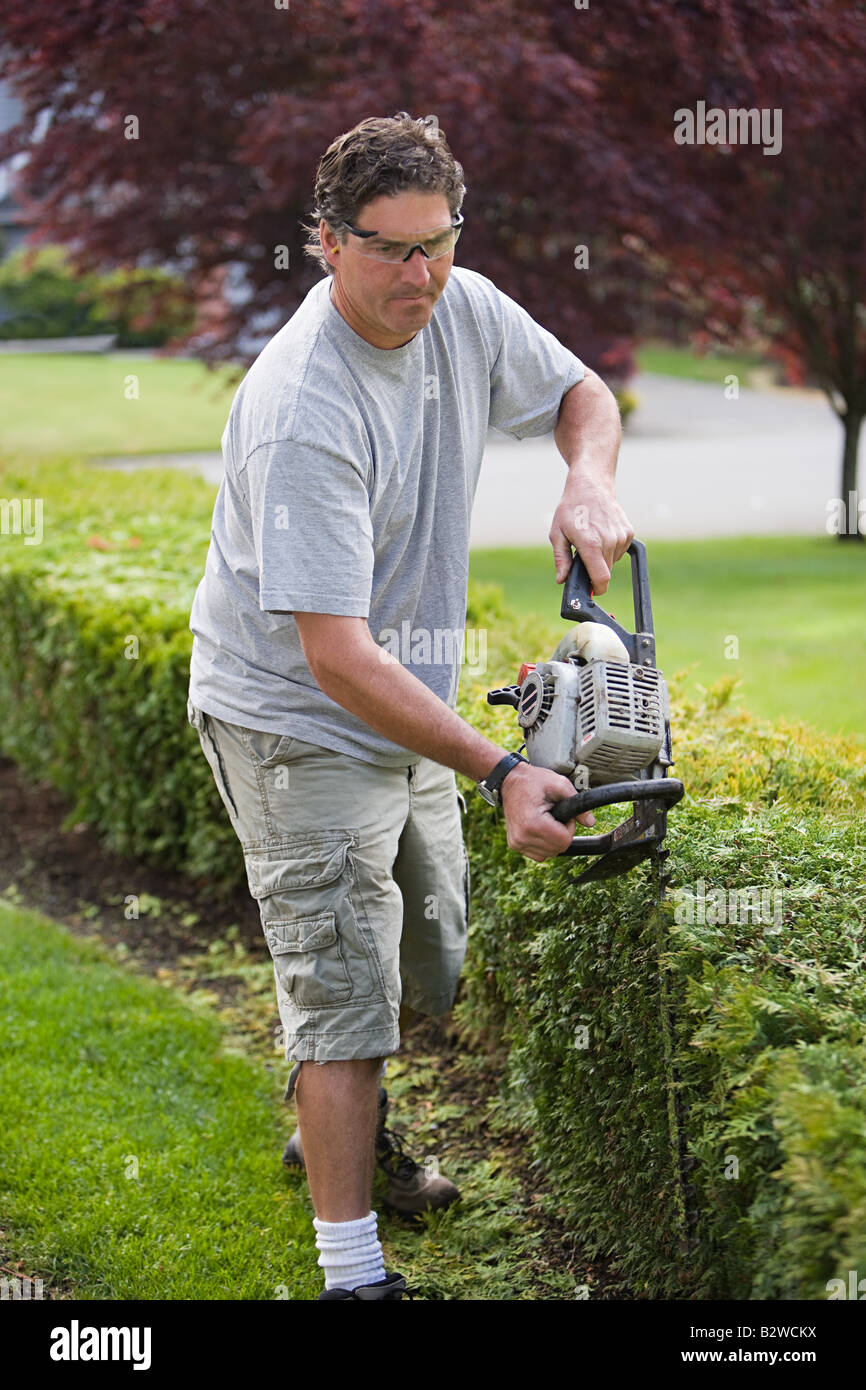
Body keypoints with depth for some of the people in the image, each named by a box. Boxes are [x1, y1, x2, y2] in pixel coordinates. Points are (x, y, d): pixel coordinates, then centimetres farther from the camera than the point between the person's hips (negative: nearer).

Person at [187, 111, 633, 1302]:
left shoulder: (465, 312, -8)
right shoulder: (302, 410, -31)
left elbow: (580, 393, 12)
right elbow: (335, 655, -33)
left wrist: (589, 480, -13)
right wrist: (500, 773, -34)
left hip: (408, 711, 8)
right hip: (298, 725, -8)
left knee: (428, 966, 21)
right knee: (346, 992, -8)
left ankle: (344, 1132, 46)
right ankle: (352, 1274, 1)